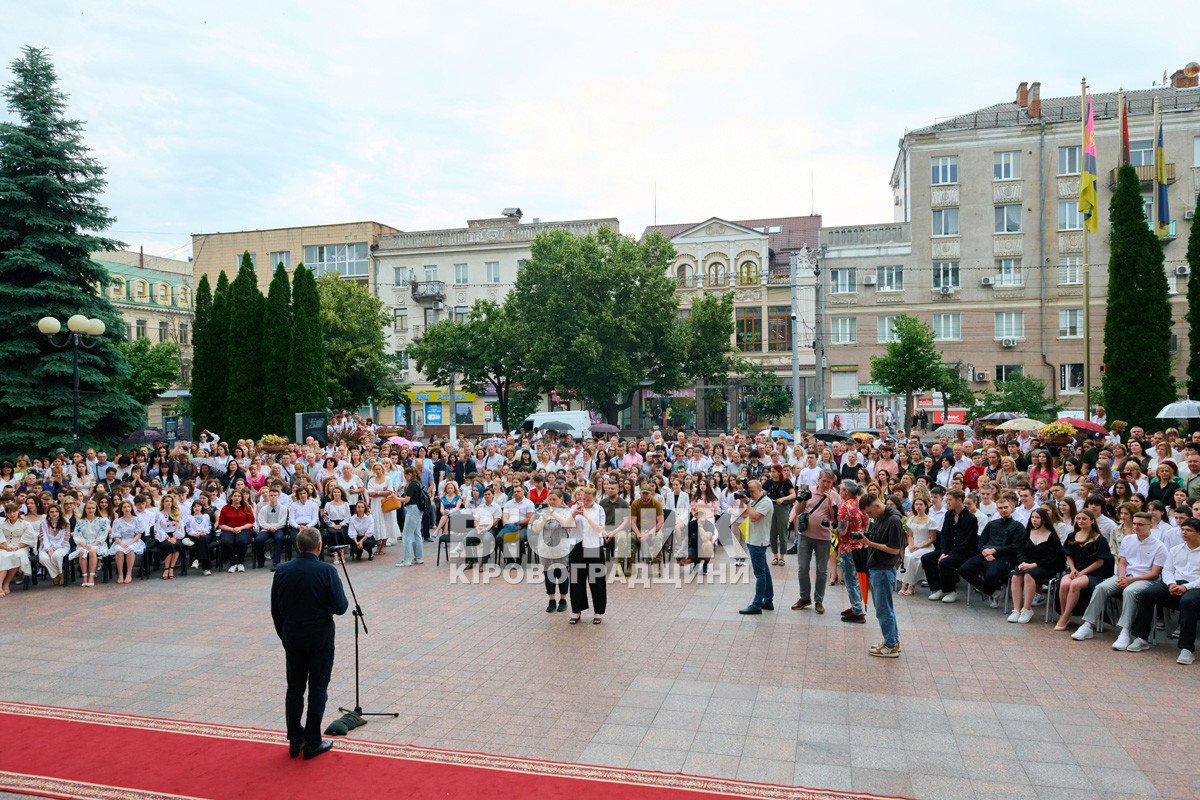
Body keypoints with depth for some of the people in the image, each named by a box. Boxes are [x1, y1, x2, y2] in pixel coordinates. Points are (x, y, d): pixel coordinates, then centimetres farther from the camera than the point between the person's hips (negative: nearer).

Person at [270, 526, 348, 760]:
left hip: (292, 637, 4)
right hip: (320, 638, -4)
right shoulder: (327, 571, -15)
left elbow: (275, 611, 5)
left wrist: (284, 635, 17)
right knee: (317, 688, 4)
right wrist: (344, 602, 8)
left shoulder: (282, 571, -2)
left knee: (294, 688, 13)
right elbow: (340, 607, -15)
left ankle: (295, 741, 19)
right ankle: (312, 743, 8)